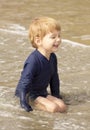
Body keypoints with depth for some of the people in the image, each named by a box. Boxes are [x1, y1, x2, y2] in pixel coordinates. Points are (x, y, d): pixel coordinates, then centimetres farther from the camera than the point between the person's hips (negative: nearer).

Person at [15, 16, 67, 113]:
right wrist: (24, 103, -26)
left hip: (42, 93, 8)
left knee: (62, 106, -10)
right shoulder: (33, 60, -26)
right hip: (30, 94, -8)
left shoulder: (52, 58, 1)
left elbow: (54, 78, 16)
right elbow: (25, 82, -24)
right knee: (53, 107, -26)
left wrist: (57, 96, 18)